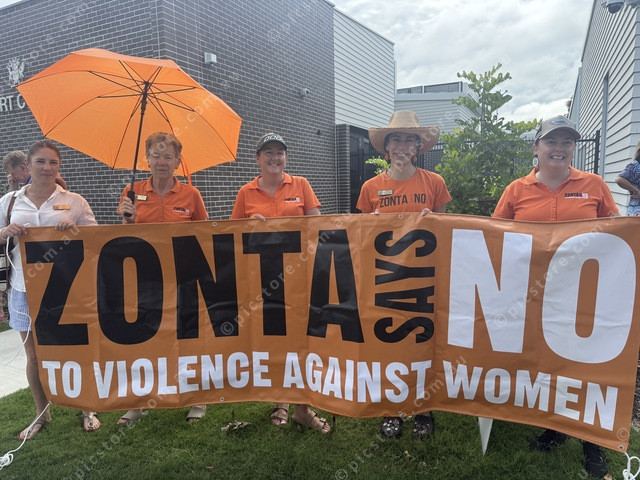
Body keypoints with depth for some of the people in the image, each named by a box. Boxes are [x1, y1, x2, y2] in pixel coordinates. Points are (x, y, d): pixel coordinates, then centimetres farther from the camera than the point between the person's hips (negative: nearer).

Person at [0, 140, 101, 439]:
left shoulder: (74, 201, 2)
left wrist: (75, 229, -17)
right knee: (34, 355, 11)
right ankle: (41, 414, 30)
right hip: (25, 288, 2)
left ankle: (86, 409, 25)